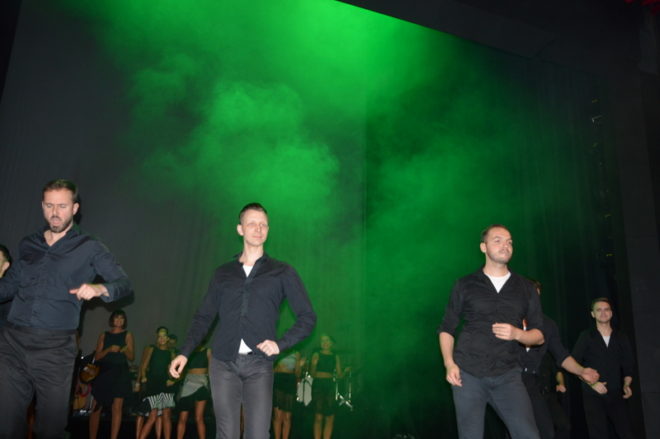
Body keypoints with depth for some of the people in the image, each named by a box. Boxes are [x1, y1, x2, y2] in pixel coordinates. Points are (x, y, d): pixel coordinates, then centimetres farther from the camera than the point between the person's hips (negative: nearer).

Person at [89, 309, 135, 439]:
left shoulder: (127, 335, 8)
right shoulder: (104, 335, 11)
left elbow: (131, 357, 5)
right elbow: (97, 357, 5)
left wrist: (125, 350, -17)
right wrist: (109, 349, -13)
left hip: (120, 373, -1)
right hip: (103, 372, 1)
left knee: (117, 408, -6)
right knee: (96, 407, -3)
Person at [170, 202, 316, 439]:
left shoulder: (282, 272, 5)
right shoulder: (223, 273, 12)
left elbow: (307, 317, 3)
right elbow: (203, 316, 14)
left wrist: (281, 344, -10)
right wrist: (185, 352, 2)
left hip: (259, 365, -2)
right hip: (223, 363, 2)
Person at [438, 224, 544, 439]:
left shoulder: (526, 288, 13)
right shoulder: (465, 285, 7)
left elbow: (539, 335, 12)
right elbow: (446, 329, 9)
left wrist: (517, 334, -10)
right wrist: (449, 364, -6)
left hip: (507, 376, 1)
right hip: (467, 374, -1)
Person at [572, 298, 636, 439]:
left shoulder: (621, 338, 13)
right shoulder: (586, 336, 4)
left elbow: (628, 366, 13)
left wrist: (626, 384, -5)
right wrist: (592, 383, -11)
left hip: (616, 395, 3)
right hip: (593, 395, -2)